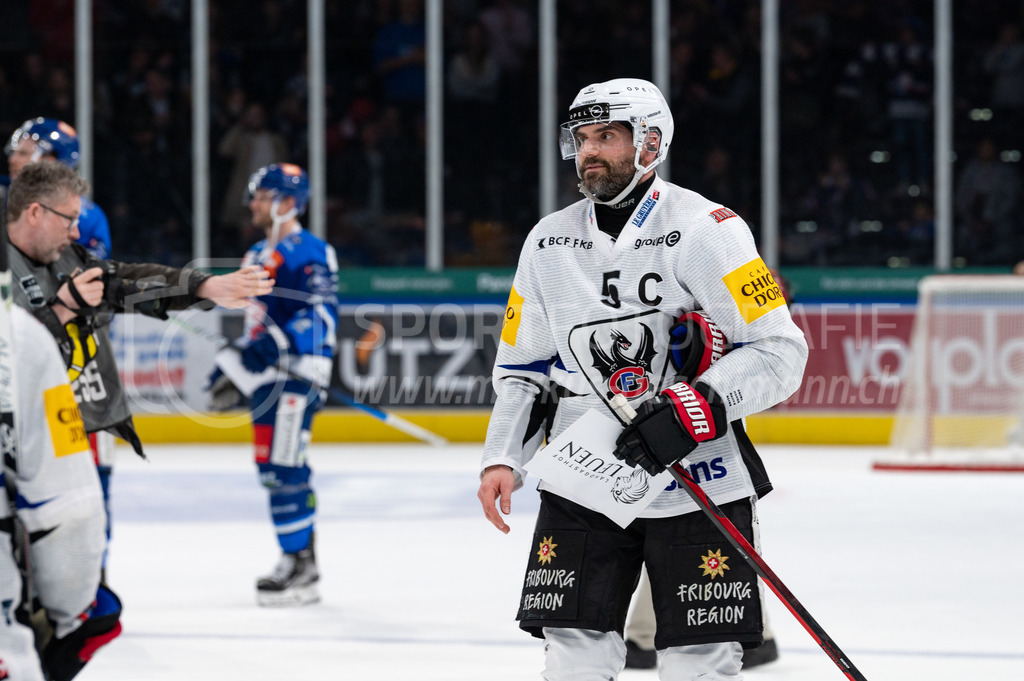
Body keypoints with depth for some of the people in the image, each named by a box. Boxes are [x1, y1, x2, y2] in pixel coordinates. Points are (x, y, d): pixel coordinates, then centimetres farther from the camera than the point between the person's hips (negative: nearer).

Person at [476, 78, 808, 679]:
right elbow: (522, 368, 17)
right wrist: (503, 459, 3)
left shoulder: (706, 230, -10)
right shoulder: (549, 242, 8)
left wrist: (696, 410, -24)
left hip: (698, 488, -4)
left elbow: (780, 350, -12)